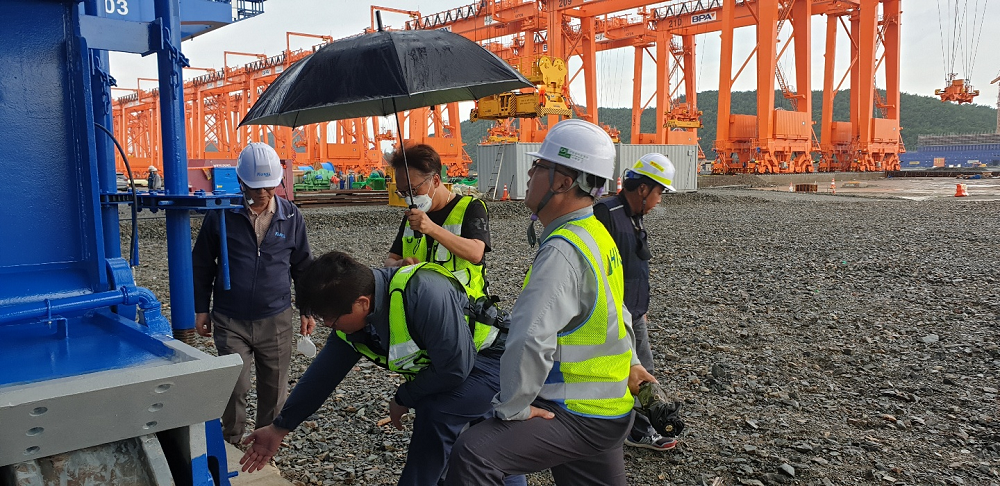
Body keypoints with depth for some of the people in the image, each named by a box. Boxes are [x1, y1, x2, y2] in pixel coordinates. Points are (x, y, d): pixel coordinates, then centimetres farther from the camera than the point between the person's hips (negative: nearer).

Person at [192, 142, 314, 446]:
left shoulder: (291, 216, 1)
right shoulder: (221, 214, -4)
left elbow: (303, 266, 10)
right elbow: (202, 265, 5)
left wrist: (308, 310, 11)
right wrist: (202, 309, 5)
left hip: (276, 320, 2)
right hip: (230, 321, -2)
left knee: (274, 389, 11)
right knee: (235, 387, -2)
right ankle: (232, 444, 22)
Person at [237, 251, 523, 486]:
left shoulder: (423, 293, -39)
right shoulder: (351, 316, -10)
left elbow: (455, 367, -32)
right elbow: (323, 373, 2)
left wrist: (403, 399, -14)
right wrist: (280, 429, 8)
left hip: (495, 356, -8)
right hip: (456, 361, 8)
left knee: (435, 415, -25)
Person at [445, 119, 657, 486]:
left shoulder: (562, 251, -26)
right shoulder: (596, 235, 7)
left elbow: (530, 340, -35)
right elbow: (612, 307, 21)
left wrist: (512, 407, -22)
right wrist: (629, 362, 24)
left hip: (579, 416, -10)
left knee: (473, 455, -25)